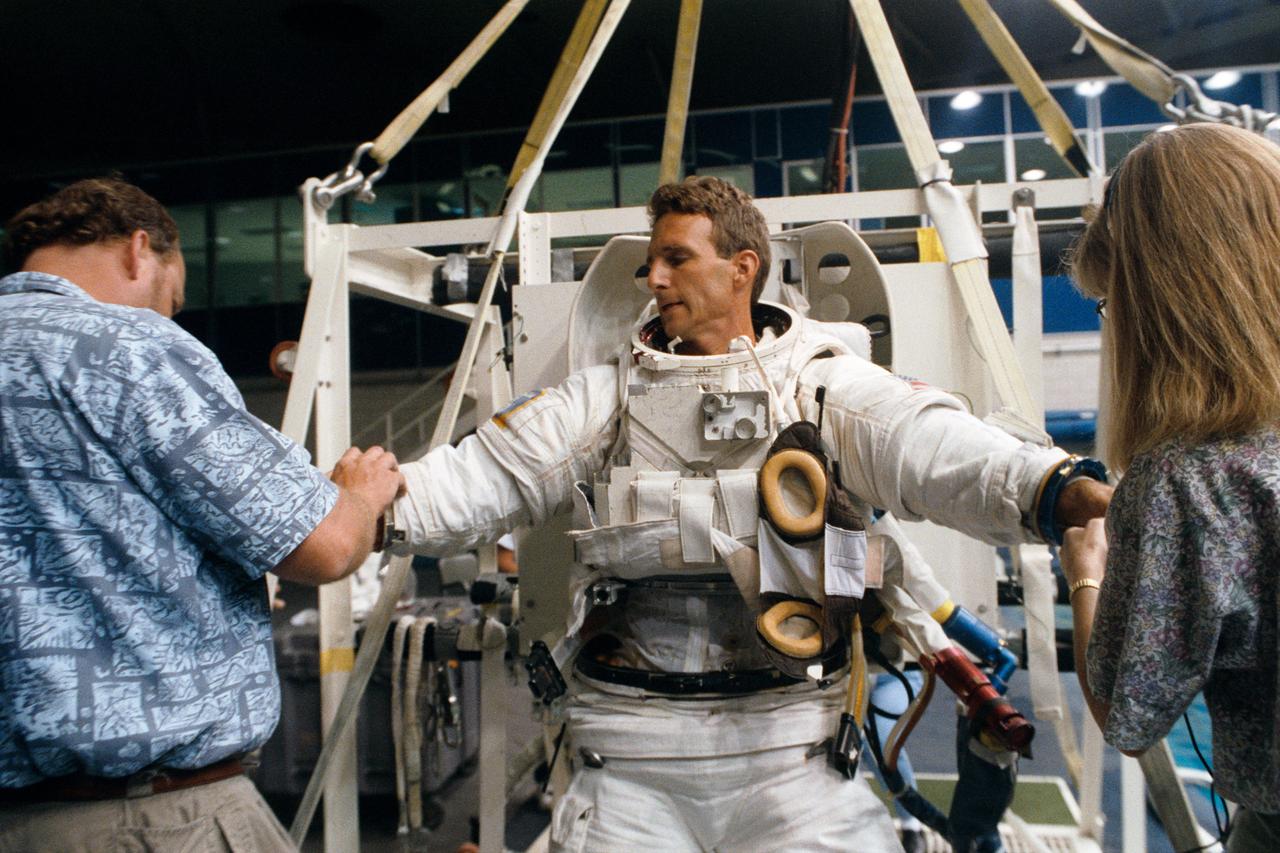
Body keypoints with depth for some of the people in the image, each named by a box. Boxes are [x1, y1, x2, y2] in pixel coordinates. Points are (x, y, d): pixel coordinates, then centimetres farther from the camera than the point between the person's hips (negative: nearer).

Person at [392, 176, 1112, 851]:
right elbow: (477, 478, 5)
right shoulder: (607, 397, 9)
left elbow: (933, 447, -15)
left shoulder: (824, 383, 2)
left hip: (788, 740, -1)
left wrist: (1067, 492, -32)